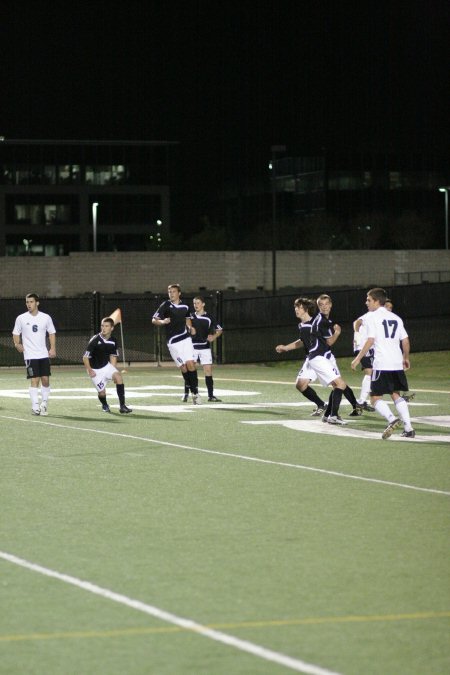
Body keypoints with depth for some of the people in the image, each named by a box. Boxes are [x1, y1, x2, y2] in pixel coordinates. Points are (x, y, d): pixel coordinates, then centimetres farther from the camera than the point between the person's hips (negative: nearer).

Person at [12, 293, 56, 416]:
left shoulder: (46, 318, 4)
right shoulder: (21, 318, 0)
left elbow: (52, 333, 11)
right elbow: (16, 333, 8)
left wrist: (53, 348, 0)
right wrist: (17, 344, -10)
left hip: (44, 354, 2)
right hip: (30, 355, -2)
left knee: (45, 379, 1)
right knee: (34, 380, -9)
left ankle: (44, 403, 18)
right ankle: (35, 407, -5)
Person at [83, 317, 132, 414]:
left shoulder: (113, 341, -4)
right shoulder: (95, 340, -19)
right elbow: (85, 357, -14)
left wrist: (113, 371, 6)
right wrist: (89, 370, -24)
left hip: (106, 366, 3)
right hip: (95, 370, -3)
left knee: (119, 376, -24)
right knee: (102, 392, -8)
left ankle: (122, 406, -22)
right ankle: (104, 405, 31)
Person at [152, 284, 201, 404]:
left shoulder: (184, 306, 9)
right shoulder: (165, 305, -3)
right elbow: (154, 320, -7)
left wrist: (190, 327, 10)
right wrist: (163, 322, -28)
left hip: (185, 338, 3)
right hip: (173, 342, -2)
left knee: (190, 363, -10)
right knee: (183, 367, -4)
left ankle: (195, 392, -4)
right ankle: (192, 391, 8)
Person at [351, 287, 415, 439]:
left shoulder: (372, 316, -2)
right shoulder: (395, 318, 16)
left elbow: (370, 340, -11)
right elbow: (405, 341, 14)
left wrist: (358, 358, -4)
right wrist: (406, 358, 30)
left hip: (381, 364, -6)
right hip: (397, 363, 6)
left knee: (375, 397, 0)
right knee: (396, 394, 18)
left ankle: (391, 419, -25)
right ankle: (408, 428, 7)